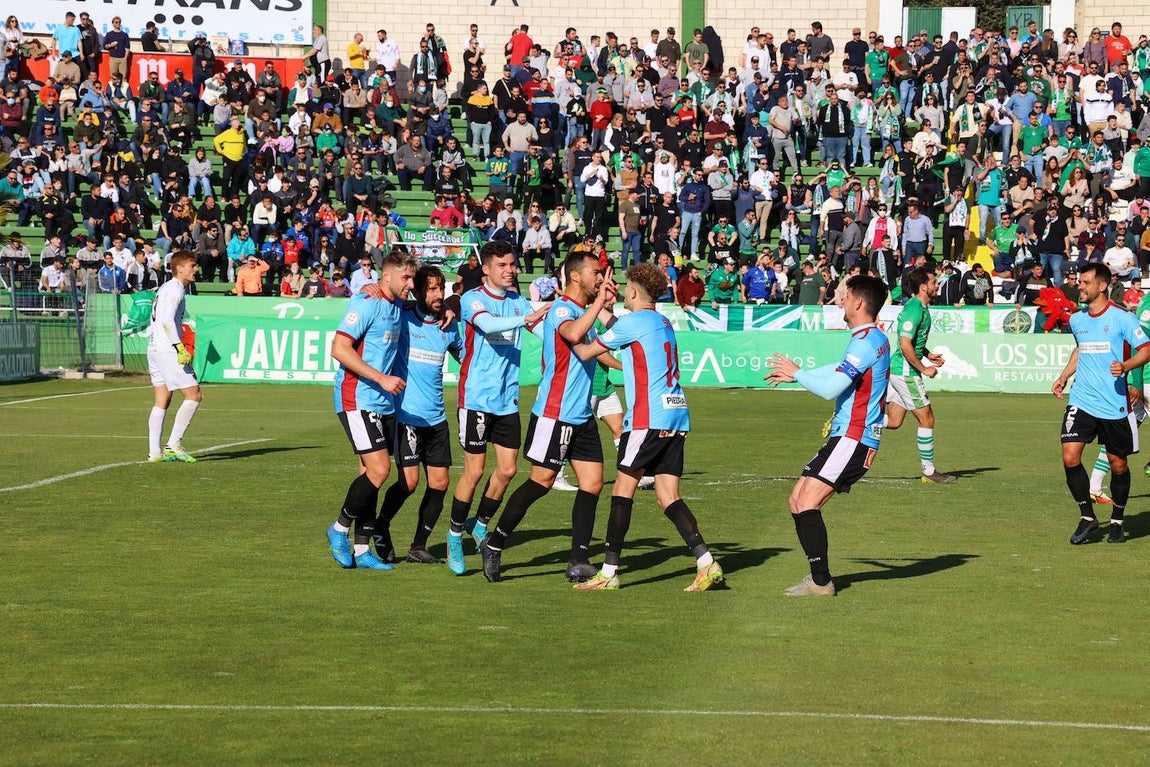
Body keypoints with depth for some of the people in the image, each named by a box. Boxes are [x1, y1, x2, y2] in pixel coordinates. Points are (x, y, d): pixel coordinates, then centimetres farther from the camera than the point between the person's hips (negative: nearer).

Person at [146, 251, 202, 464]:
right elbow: (167, 321, -23)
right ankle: (173, 444, -9)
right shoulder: (175, 290, -11)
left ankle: (154, 451, 7)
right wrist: (180, 348, -24)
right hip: (168, 350, -10)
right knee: (194, 396, -6)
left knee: (162, 402, 10)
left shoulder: (165, 288, 18)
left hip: (154, 349, 10)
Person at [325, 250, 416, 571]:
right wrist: (382, 379, -22)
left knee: (371, 473, 8)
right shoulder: (366, 304, -13)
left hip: (383, 403, 9)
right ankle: (340, 529, 3)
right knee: (378, 469, -14)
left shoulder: (398, 308, 13)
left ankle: (361, 549, 12)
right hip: (358, 400, -9)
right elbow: (339, 349, -20)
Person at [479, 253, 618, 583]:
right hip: (554, 414, -9)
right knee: (541, 481, -6)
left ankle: (579, 562, 4)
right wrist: (599, 301, -28)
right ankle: (494, 544, 8)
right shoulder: (562, 309, -14)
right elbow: (573, 334, -35)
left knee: (592, 483, 1)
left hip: (583, 416, 9)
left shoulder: (586, 309, 15)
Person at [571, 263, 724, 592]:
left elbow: (586, 352, -1)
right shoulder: (663, 323, 19)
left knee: (623, 489, -1)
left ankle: (609, 571, -1)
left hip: (648, 418, -8)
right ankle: (706, 562, -9)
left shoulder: (632, 322, -6)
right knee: (668, 496, 5)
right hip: (676, 415, 8)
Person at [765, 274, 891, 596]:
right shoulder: (877, 339, 17)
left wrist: (796, 373, -5)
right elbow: (841, 371, 33)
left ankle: (821, 582, -15)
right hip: (848, 438, 10)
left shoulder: (865, 342, -16)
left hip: (853, 438, -10)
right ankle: (818, 575, 10)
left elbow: (830, 388, -21)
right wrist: (795, 375, 34)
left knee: (807, 503, -15)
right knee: (797, 500, 10)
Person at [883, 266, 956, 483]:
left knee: (893, 422, 10)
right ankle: (929, 471, 8)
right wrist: (923, 368, -18)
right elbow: (905, 344, -25)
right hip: (906, 372, -10)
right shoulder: (915, 309, -18)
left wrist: (928, 355, 15)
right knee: (927, 419, -1)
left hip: (898, 370, 10)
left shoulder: (920, 307, 14)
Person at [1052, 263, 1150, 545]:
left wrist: (1126, 366, -25)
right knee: (1070, 456, -11)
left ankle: (1117, 521, 25)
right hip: (1081, 401, 4)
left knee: (1118, 464, 6)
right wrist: (1064, 377, 19)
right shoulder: (1076, 320, 9)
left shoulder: (1122, 318, -8)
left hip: (1114, 404, -4)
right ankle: (1087, 516, 4)